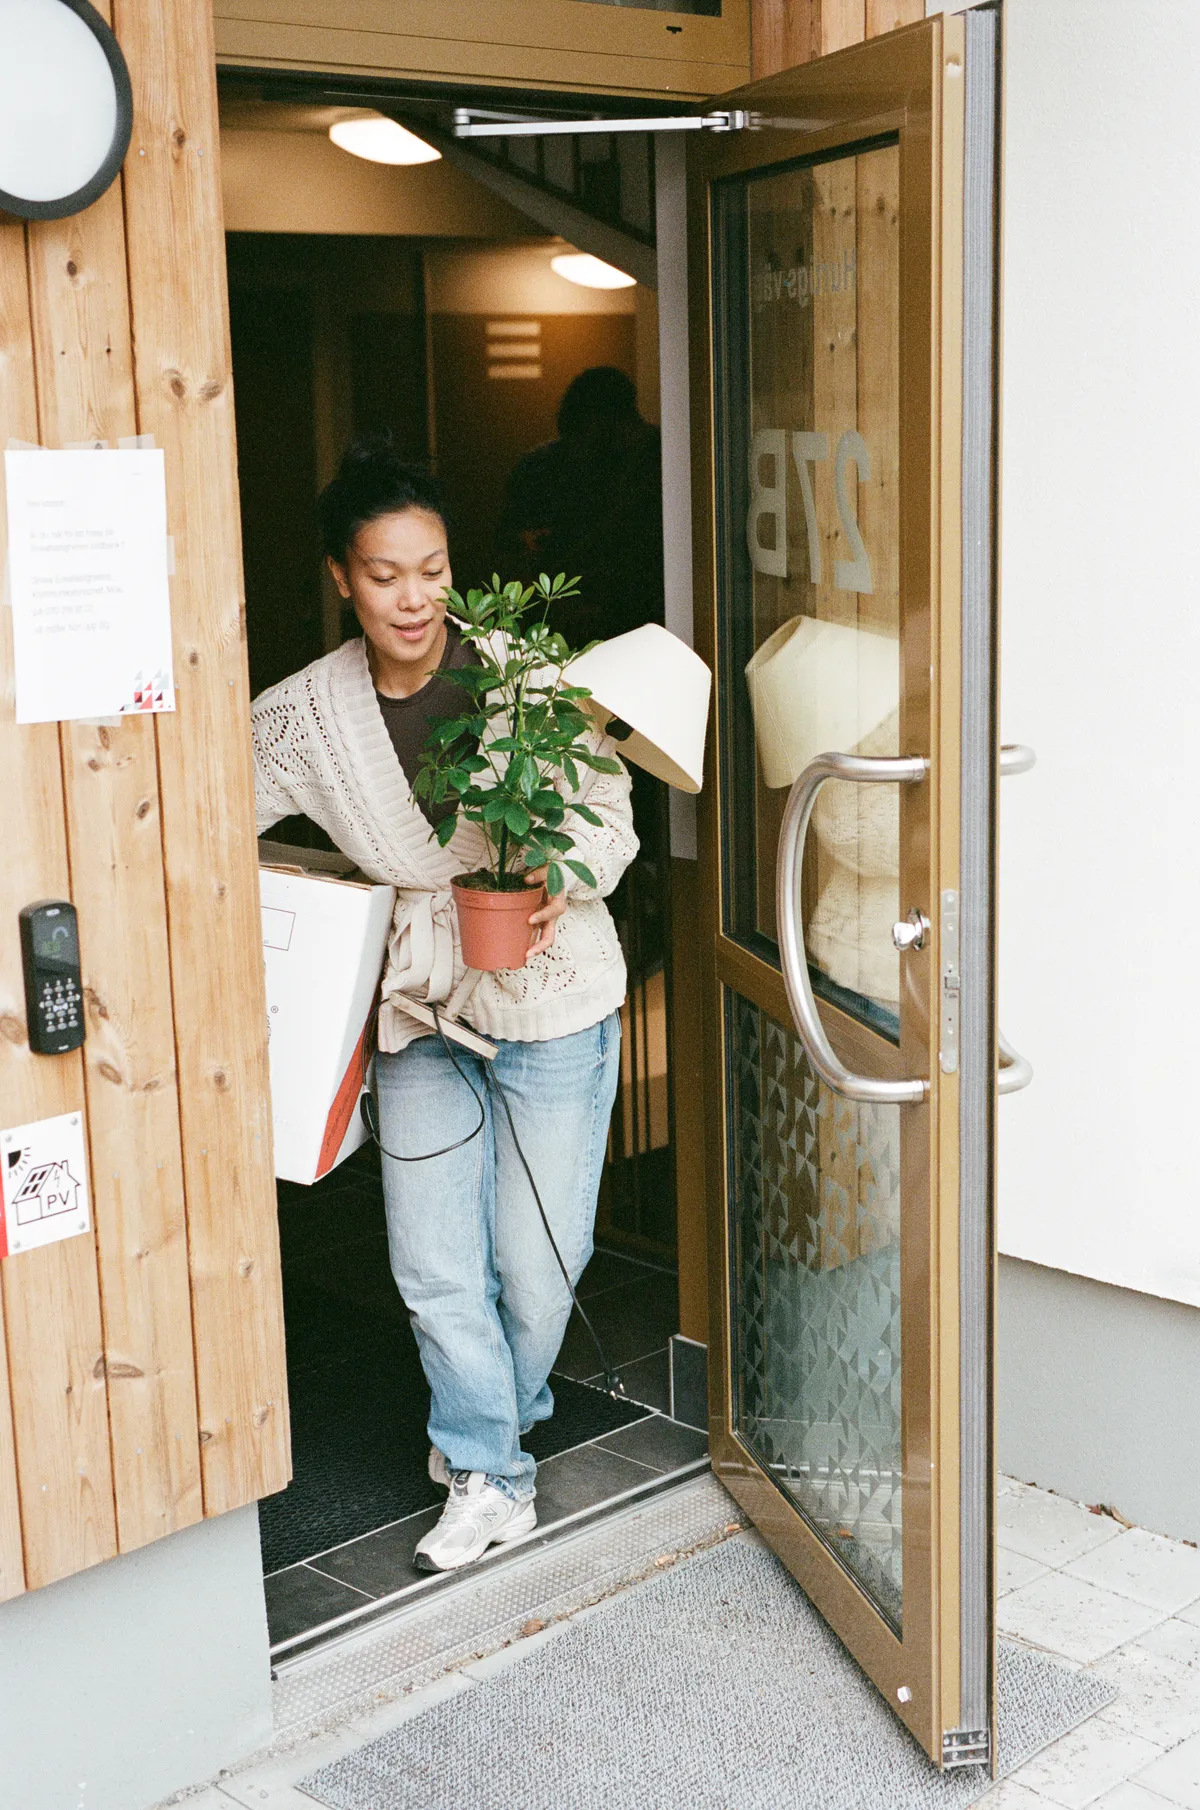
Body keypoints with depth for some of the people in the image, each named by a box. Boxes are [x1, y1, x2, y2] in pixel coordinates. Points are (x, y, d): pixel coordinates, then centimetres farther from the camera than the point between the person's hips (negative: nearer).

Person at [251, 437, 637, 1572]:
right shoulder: (307, 714, -5)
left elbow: (609, 814, -4)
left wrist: (562, 885, -23)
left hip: (551, 1003, -2)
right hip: (420, 1008, 3)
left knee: (537, 1258, 7)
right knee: (434, 1267, 4)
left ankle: (499, 1418, 38)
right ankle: (491, 1478, 24)